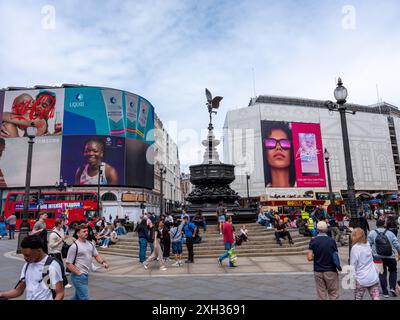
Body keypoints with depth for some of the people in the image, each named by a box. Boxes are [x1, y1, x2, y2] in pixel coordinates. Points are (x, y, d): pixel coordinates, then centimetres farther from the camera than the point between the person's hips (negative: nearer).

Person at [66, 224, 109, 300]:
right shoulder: (74, 246, -15)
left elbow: (96, 255, 15)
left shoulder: (90, 244, 7)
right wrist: (79, 273, -15)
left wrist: (103, 262, -3)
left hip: (86, 275, 7)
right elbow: (68, 264, -13)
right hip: (78, 276, -7)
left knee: (78, 296, 21)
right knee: (85, 298, -5)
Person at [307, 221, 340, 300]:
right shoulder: (331, 241, -9)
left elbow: (309, 258, -10)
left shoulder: (313, 241, -8)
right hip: (330, 271, -1)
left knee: (322, 295, 12)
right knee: (333, 294, 11)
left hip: (318, 271, 1)